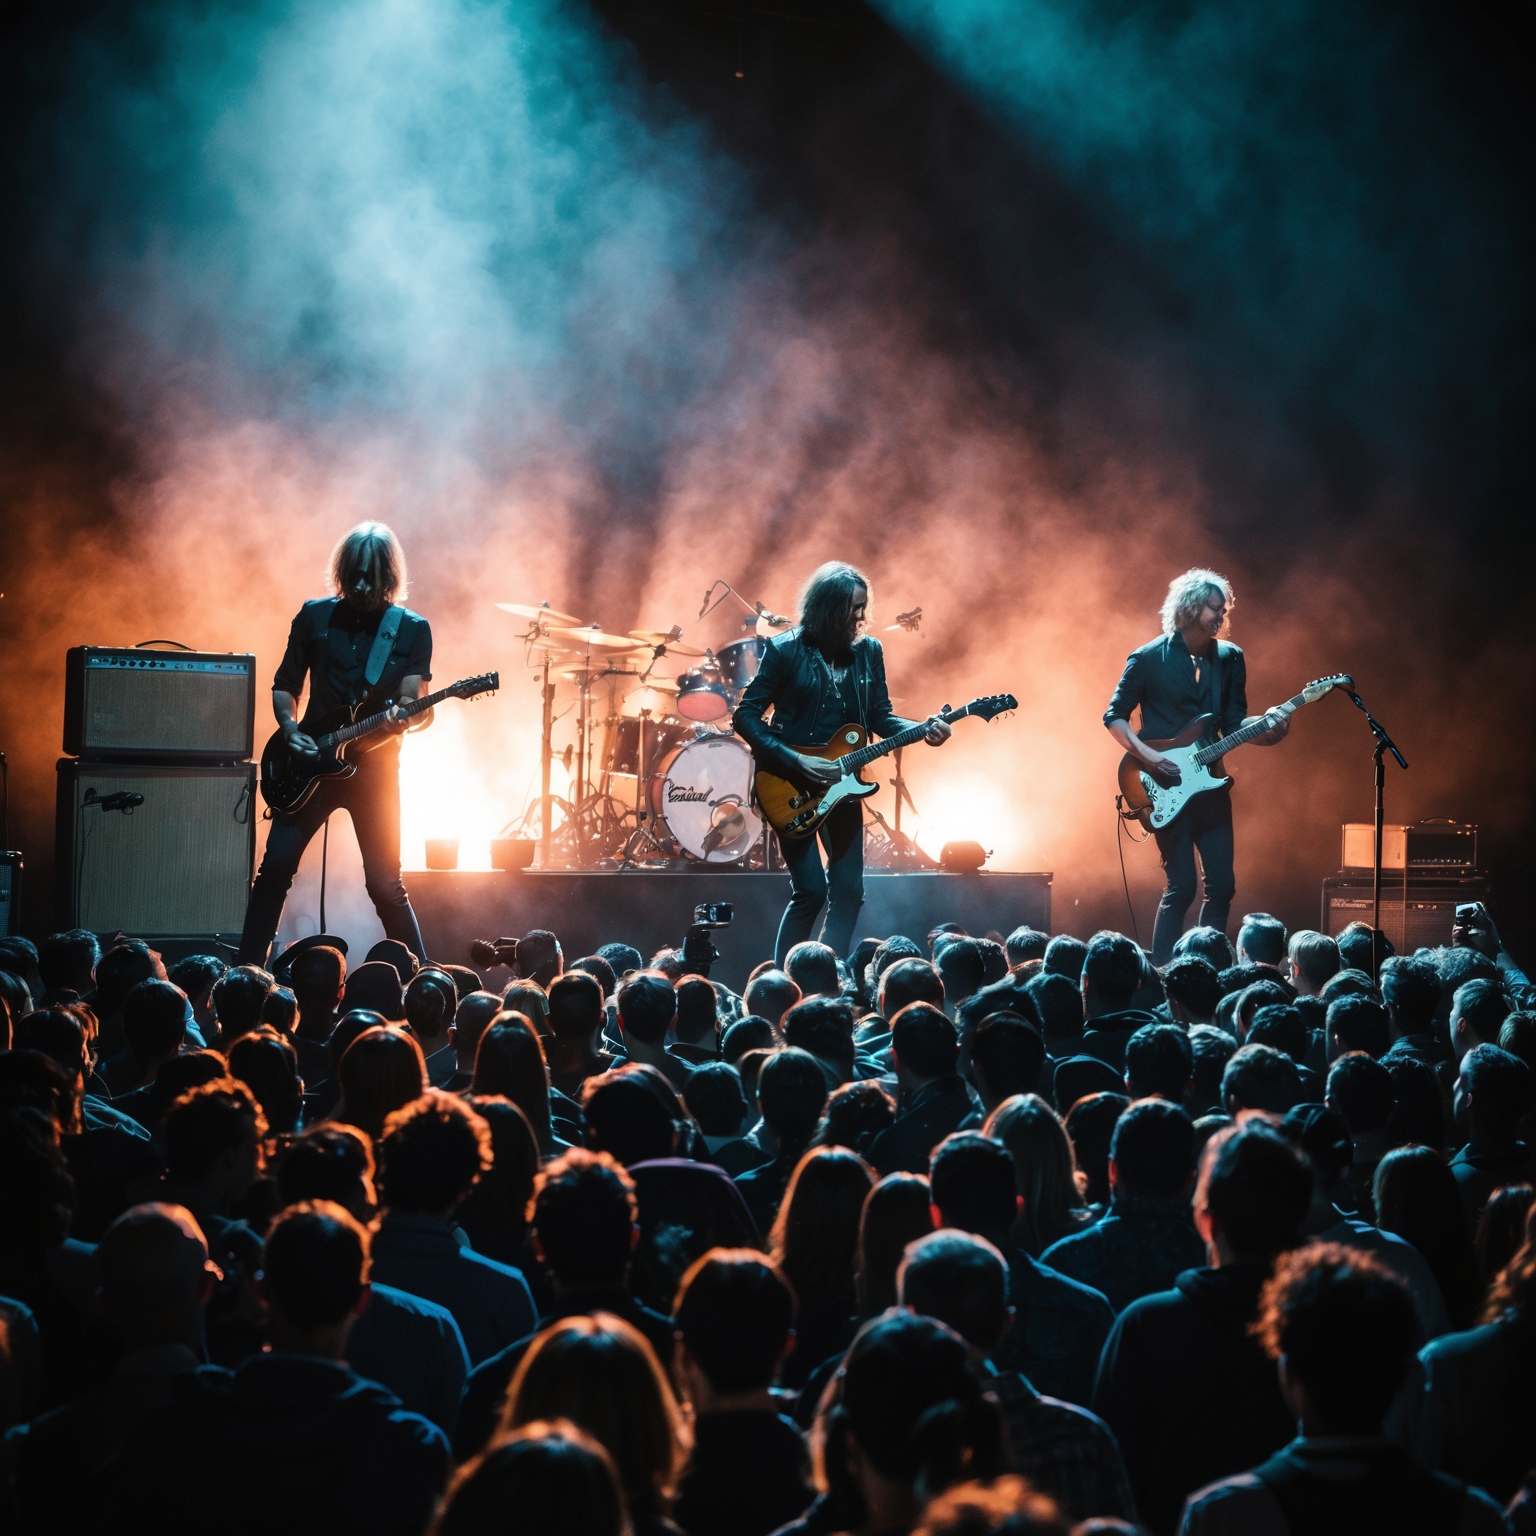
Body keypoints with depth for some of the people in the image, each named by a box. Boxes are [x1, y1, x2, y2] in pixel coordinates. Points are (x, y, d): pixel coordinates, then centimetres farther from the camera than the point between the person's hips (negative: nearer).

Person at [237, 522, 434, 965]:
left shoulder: (412, 630, -1)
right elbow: (284, 686, 10)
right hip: (311, 764, 2)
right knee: (275, 868, -4)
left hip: (374, 767, -2)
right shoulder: (314, 617, 3)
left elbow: (418, 706, -6)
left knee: (385, 884, -1)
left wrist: (403, 718, -29)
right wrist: (290, 729, -8)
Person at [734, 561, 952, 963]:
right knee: (811, 890, -12)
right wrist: (795, 762, -18)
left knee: (848, 893, 2)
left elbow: (880, 717, 9)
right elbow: (746, 716, -9)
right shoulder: (785, 651, -9)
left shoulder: (868, 652, 5)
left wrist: (921, 730, -10)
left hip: (841, 782, 5)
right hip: (791, 786, -5)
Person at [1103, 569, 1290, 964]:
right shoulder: (1149, 659, -6)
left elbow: (1234, 722, 7)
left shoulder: (1229, 658, 8)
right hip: (1165, 787, -5)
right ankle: (1159, 971, 0)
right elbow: (1114, 716, -1)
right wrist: (1147, 755, -15)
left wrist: (1268, 728, -14)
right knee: (1182, 886, -10)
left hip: (1209, 783, 5)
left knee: (1222, 885, 2)